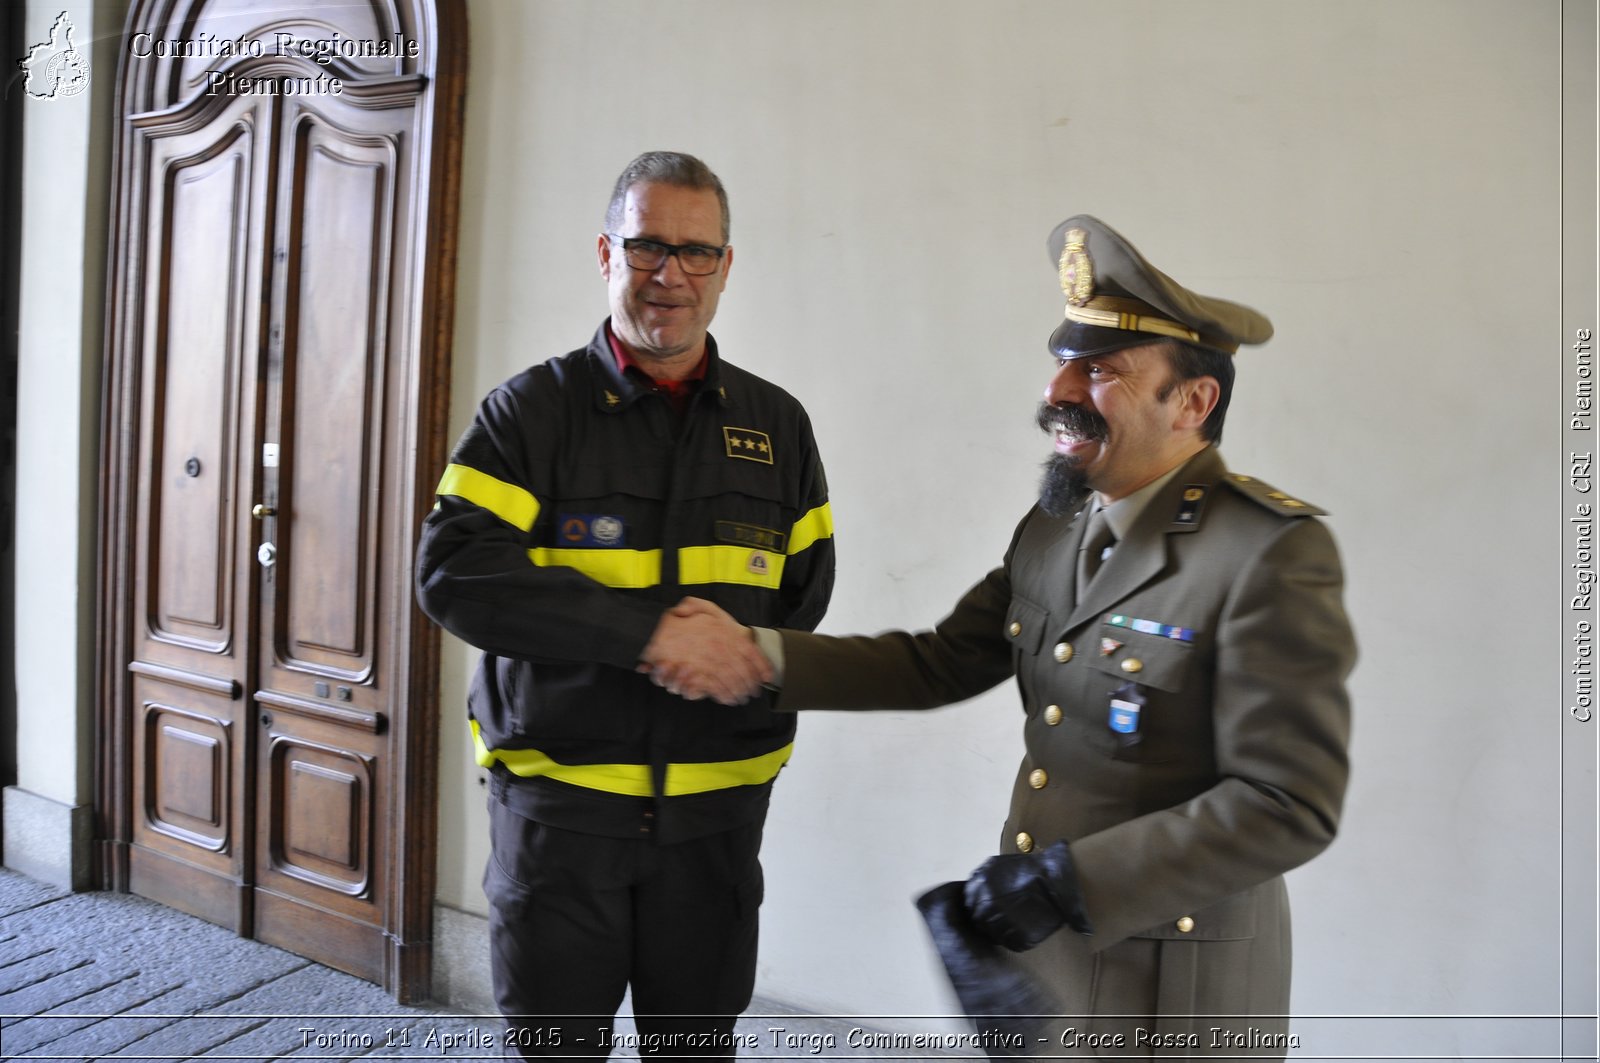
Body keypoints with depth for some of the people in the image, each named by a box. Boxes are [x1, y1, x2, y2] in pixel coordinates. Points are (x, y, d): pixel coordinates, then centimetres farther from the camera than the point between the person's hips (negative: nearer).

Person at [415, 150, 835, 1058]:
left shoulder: (779, 425, 5)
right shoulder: (534, 408, -4)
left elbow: (805, 597, 10)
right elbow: (454, 573, -17)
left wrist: (737, 664, -11)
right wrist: (650, 631, -25)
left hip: (715, 803, 3)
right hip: (556, 793, -2)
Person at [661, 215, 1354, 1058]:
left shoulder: (1272, 553, -19)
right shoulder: (1054, 529, 3)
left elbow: (1289, 806, -21)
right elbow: (936, 665, 3)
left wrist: (1071, 881, -22)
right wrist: (753, 655, -8)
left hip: (1171, 992, -6)